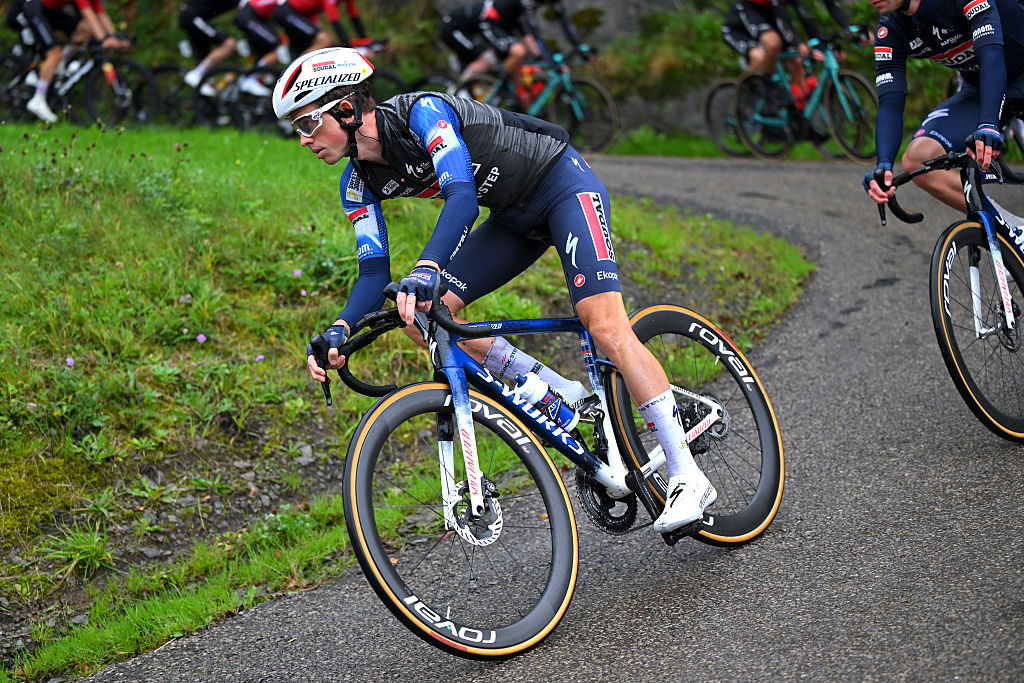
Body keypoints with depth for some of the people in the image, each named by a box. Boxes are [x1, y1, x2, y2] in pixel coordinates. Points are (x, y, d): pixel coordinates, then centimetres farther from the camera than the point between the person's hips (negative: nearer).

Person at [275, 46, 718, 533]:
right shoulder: (361, 182, -4)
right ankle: (566, 396, 1)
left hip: (565, 184, -8)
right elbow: (375, 273, -6)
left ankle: (688, 477, -16)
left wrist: (426, 268, -55)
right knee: (424, 312, -7)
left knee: (606, 329, -22)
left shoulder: (422, 111, -27)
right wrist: (339, 329, -25)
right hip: (517, 216, 8)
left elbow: (463, 196, -40)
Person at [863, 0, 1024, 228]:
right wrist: (884, 164, -35)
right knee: (917, 160, -17)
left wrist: (988, 124, -55)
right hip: (977, 89, 6)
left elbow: (992, 55, -39)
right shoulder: (890, 29, -11)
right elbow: (890, 105, -17)